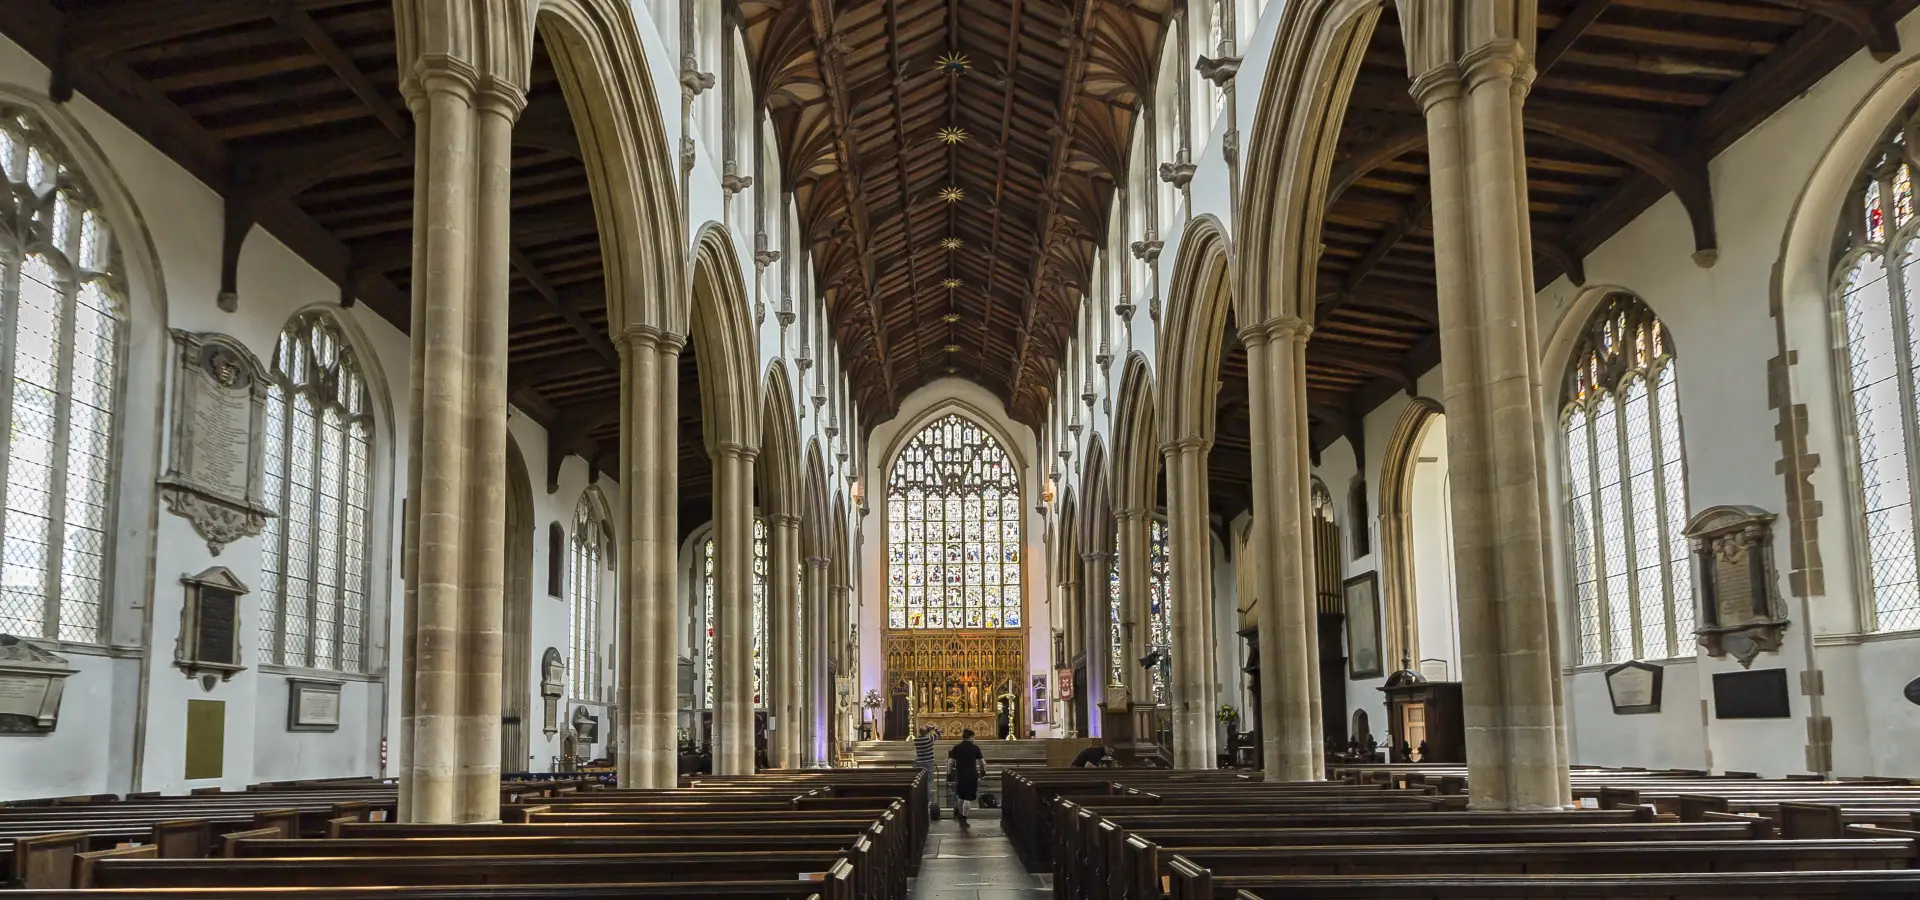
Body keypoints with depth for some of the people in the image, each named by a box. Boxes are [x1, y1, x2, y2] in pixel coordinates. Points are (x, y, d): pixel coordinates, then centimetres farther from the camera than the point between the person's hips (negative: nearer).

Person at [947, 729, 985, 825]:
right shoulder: (975, 748, -4)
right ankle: (963, 820, 1)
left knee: (960, 796, 21)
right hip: (972, 776, -2)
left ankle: (959, 815, 31)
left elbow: (950, 762, -3)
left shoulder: (956, 747, 0)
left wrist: (949, 773, 8)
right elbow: (982, 762, -2)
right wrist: (983, 771, 15)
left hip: (959, 775, 2)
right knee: (967, 798, 2)